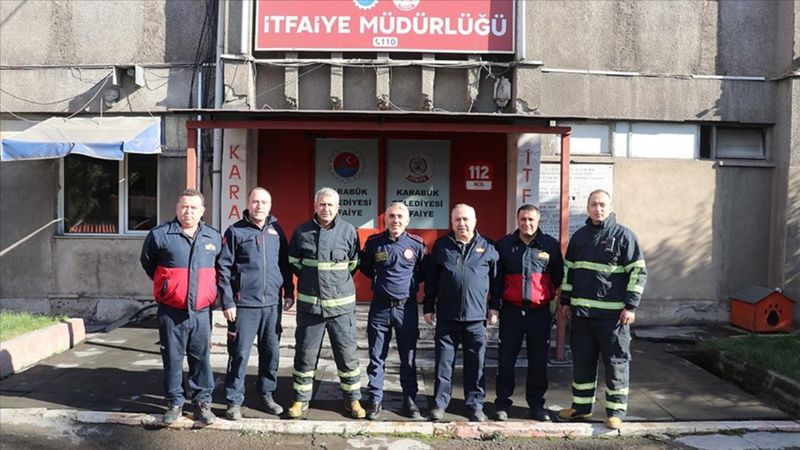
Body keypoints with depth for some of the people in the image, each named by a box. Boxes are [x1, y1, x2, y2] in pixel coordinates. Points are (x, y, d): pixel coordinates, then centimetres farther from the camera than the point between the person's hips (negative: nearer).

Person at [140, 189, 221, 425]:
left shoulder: (214, 237, 5)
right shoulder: (160, 235, -3)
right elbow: (147, 262, 13)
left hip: (201, 312, 2)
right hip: (171, 312, -2)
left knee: (202, 359, 7)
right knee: (172, 359, 8)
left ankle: (203, 401, 19)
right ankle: (175, 402, 21)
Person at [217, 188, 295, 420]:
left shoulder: (276, 230, 9)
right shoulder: (235, 231, -3)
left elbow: (285, 263, 16)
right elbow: (223, 268, -5)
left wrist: (289, 292, 11)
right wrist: (227, 302, -9)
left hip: (272, 304, 4)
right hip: (244, 304, -4)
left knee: (271, 352, 11)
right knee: (239, 354, 1)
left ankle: (266, 394, 28)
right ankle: (234, 401, 13)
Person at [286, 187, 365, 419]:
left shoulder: (349, 231, -1)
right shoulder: (302, 231, 2)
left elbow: (354, 263, 11)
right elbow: (293, 261, 14)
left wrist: (340, 280, 9)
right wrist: (308, 278, 8)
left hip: (341, 304, -1)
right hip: (309, 304, 1)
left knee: (347, 354, 4)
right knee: (305, 354, 8)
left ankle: (353, 399, 20)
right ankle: (301, 400, 23)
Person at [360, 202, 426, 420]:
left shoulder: (417, 244, -3)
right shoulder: (374, 242, -2)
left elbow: (424, 271, 12)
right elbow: (364, 267, 16)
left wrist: (411, 280, 3)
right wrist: (379, 279, 8)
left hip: (407, 307, 0)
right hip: (380, 306, 0)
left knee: (409, 357, 9)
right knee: (376, 357, 6)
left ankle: (410, 399, 22)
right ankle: (375, 399, 18)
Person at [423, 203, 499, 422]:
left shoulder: (487, 248, 5)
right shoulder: (441, 246, 6)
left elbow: (495, 281, 9)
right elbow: (430, 280, 9)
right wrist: (428, 307, 6)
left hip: (476, 317, 0)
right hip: (447, 316, 0)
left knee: (476, 363, 7)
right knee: (444, 362, 6)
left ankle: (475, 405, 19)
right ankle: (439, 403, 17)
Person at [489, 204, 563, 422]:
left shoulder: (551, 246, 4)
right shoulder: (504, 245, 3)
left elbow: (558, 277, 10)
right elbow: (496, 278, 5)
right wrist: (494, 305, 0)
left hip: (540, 311, 1)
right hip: (511, 311, 0)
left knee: (538, 361, 8)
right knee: (506, 359, 4)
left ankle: (536, 404, 22)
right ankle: (502, 403, 16)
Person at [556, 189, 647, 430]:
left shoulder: (624, 236, -4)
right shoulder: (579, 236, 11)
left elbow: (638, 272, -5)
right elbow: (568, 270, 18)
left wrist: (631, 306, -10)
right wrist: (565, 301, 14)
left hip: (613, 313, -5)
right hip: (581, 310, 5)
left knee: (616, 362, 3)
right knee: (582, 360, 11)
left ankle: (616, 411, 14)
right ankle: (581, 405, 24)